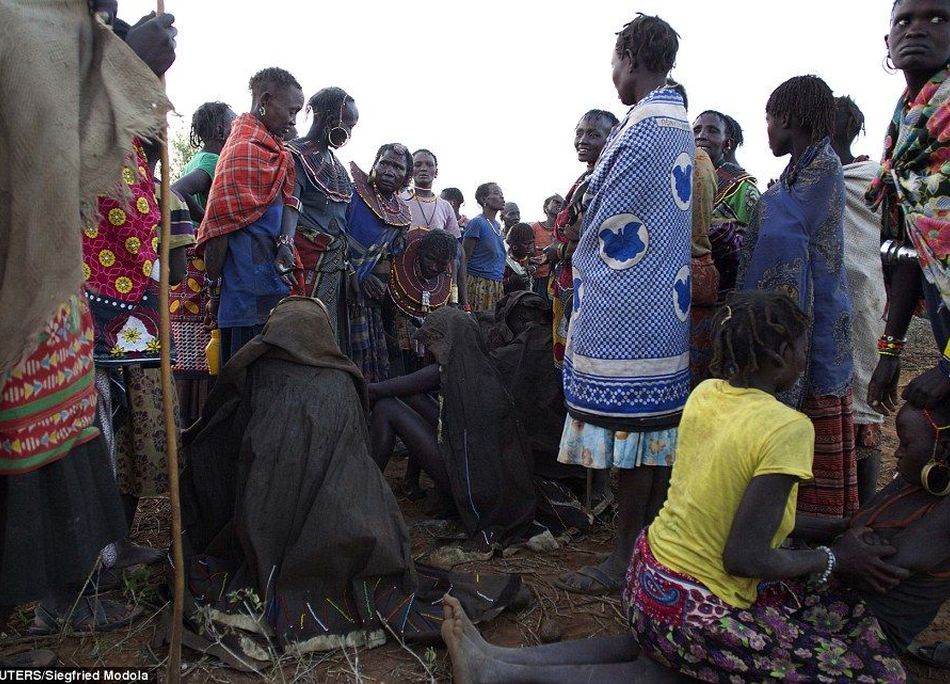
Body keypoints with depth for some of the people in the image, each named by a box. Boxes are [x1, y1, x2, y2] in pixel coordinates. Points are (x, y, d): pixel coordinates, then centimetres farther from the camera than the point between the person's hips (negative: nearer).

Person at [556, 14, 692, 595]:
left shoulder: (644, 129, -13)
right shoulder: (680, 125, 17)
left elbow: (605, 223, -10)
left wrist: (581, 267, 8)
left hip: (627, 312, -10)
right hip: (665, 308, 10)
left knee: (632, 434, -3)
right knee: (657, 431, 13)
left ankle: (625, 559, 7)